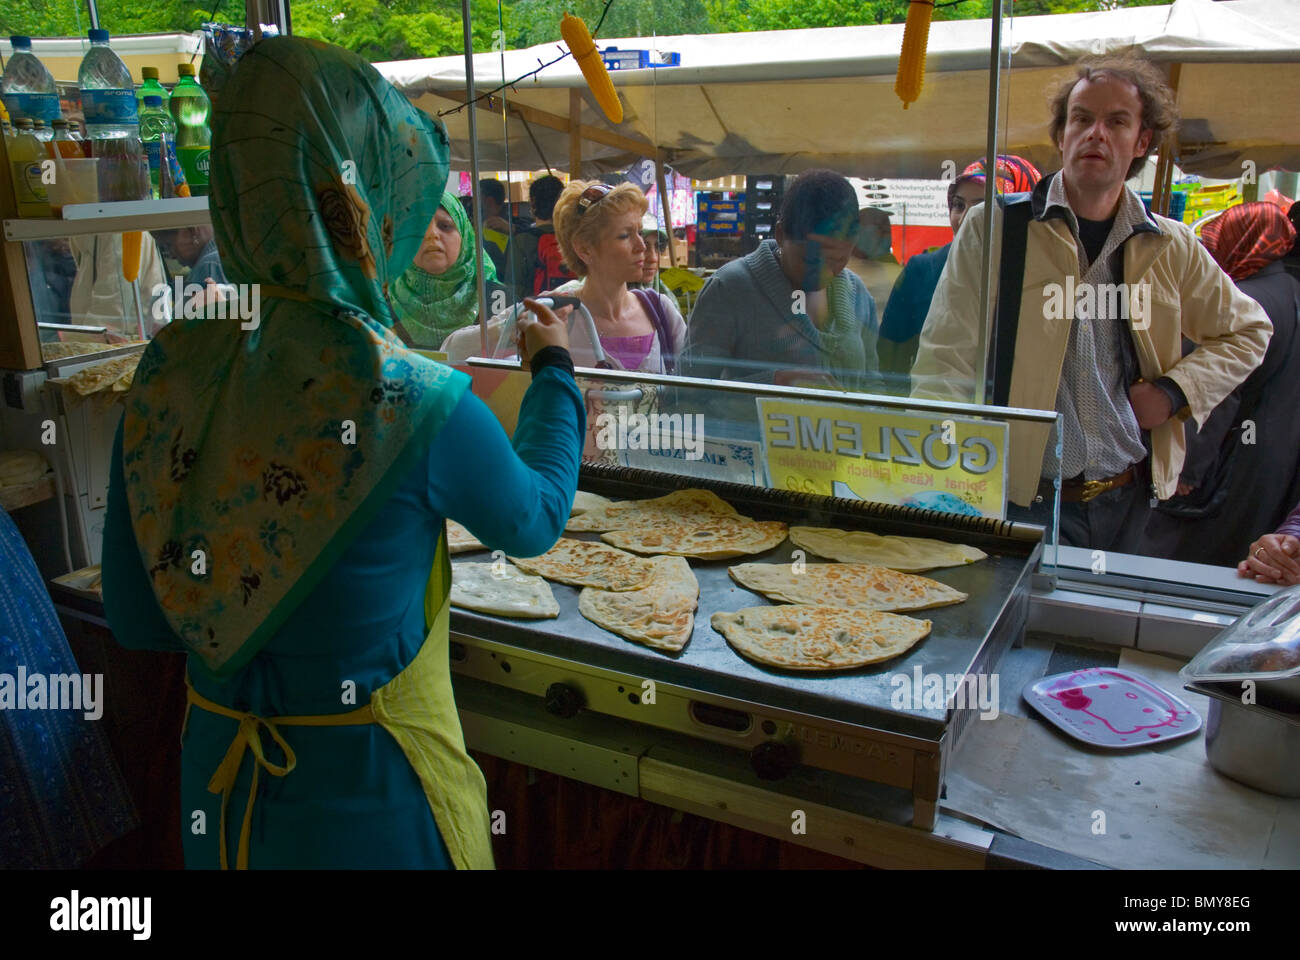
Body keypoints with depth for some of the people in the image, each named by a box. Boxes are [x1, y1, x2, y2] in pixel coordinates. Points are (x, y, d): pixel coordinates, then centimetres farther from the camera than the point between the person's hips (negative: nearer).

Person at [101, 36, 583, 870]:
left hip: (216, 782, 5)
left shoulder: (168, 370, -12)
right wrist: (553, 369, 9)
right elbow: (535, 519, -5)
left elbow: (136, 619, -2)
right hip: (366, 799, -4)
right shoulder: (417, 403, -27)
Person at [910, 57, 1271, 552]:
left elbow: (1247, 330, 21)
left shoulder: (1170, 248, 6)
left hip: (1130, 501, 4)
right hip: (1024, 500, -3)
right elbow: (947, 363, -10)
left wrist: (1175, 391, 2)